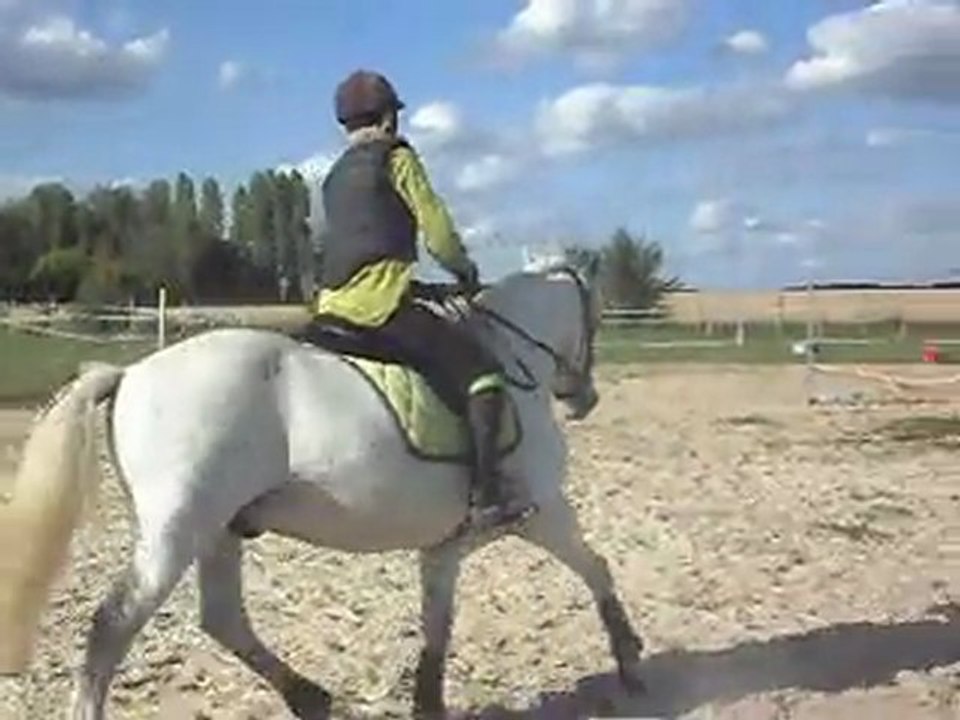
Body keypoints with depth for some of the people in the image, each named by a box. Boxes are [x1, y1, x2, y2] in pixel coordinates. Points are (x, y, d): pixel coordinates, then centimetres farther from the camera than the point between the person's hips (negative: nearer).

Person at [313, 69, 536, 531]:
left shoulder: (335, 176, 24)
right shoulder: (396, 156, 3)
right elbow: (435, 227, -1)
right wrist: (465, 269, 16)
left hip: (331, 308, 9)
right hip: (379, 300, -8)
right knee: (482, 372, -8)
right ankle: (488, 495, -19)